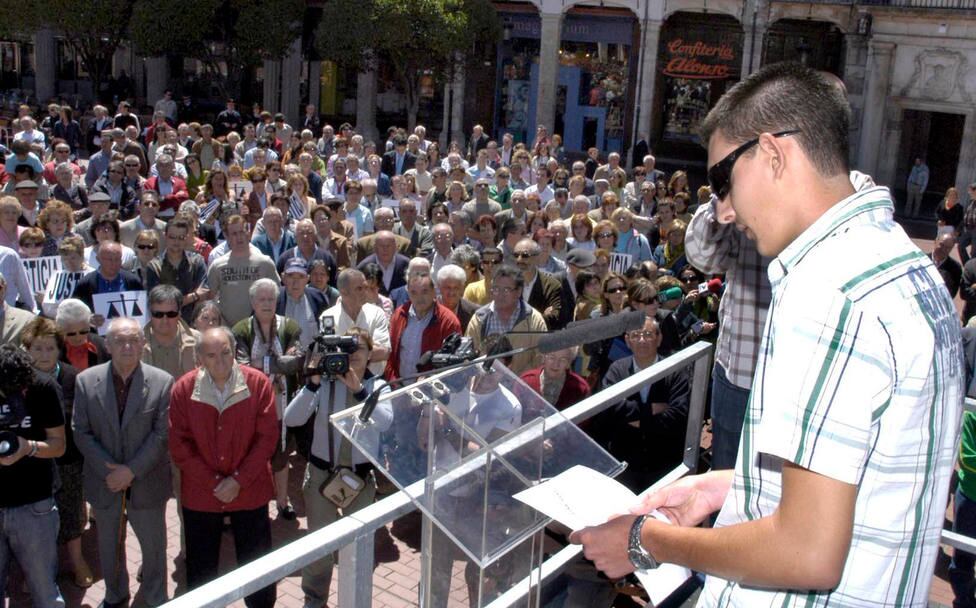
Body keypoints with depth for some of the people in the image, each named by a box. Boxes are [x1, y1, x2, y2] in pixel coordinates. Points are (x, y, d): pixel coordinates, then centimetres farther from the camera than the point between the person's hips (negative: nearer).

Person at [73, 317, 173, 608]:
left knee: (153, 546, 12)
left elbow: (162, 434, -11)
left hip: (147, 483, -2)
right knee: (109, 545, 20)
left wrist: (132, 471, -17)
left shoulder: (162, 382, -12)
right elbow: (81, 432, -4)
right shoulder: (86, 380, -6)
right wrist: (108, 470, -13)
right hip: (104, 483, 2)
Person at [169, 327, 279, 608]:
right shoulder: (183, 389, -8)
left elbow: (267, 437, -10)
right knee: (201, 569, 15)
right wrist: (212, 483, -12)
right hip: (200, 495, 1)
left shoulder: (258, 383, -11)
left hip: (250, 492, -1)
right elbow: (179, 445, -6)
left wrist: (239, 480, -14)